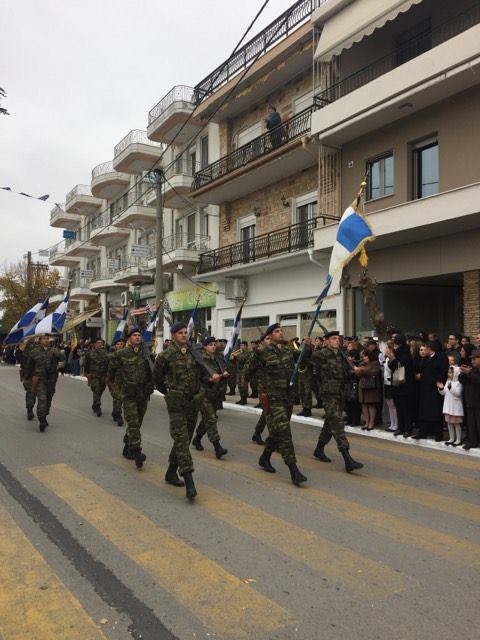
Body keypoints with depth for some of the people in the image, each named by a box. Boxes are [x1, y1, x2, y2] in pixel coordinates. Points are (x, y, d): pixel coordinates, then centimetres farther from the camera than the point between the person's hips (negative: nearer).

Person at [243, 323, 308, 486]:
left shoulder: (288, 350, 10)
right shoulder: (262, 353, -8)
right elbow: (248, 371, 6)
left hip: (288, 396, 7)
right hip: (273, 397, -6)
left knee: (277, 431, 16)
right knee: (284, 432, -13)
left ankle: (264, 458, 37)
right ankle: (293, 471, -13)